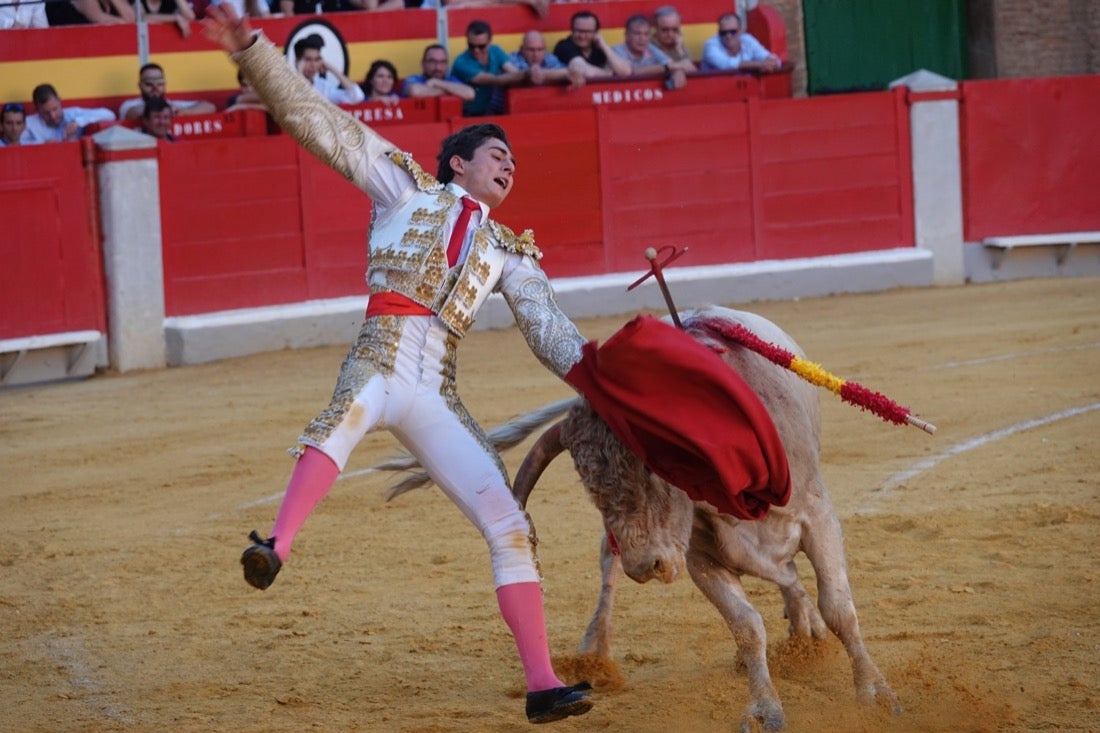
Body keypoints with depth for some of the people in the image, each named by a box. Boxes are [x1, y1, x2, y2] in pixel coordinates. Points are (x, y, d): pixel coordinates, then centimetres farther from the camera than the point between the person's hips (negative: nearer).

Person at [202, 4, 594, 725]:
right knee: (353, 407, -41)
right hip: (377, 365, -4)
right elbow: (318, 122, 8)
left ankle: (542, 683, 1)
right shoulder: (406, 187, 14)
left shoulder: (507, 252, 23)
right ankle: (275, 547, -59)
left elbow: (552, 331, 13)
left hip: (437, 400, 4)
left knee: (509, 526, -4)